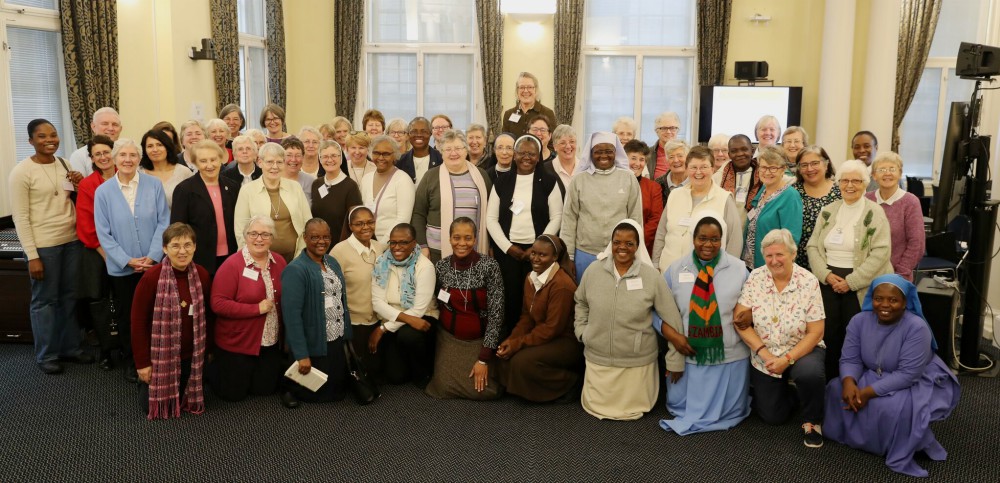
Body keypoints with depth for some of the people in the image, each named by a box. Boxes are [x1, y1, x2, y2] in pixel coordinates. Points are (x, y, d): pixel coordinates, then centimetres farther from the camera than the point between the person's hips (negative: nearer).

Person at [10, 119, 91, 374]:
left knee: (69, 296, 15)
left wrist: (80, 185, -5)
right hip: (43, 246, -6)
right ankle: (46, 355, 18)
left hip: (71, 240, 6)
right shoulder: (21, 172, -10)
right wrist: (32, 255, -14)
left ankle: (70, 347, 29)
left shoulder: (64, 164, 7)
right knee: (45, 300, 5)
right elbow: (20, 217, -10)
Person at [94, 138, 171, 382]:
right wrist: (127, 260, -11)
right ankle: (132, 360, 30)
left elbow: (163, 223, -5)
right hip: (121, 268, 1)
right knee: (127, 316, 13)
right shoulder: (103, 192, -3)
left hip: (154, 264, 0)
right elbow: (103, 234, -3)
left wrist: (153, 256, -13)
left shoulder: (154, 185, -5)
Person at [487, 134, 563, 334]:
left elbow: (556, 218, -2)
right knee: (510, 296, 2)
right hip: (506, 249, 2)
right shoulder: (502, 182, 6)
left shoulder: (549, 181, 1)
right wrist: (507, 246, -5)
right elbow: (491, 219, 5)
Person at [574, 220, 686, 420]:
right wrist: (582, 331, 3)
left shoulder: (652, 276, -13)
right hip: (598, 358, 2)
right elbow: (581, 302, 14)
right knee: (596, 406, 11)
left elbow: (671, 318, -8)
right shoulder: (594, 271, -5)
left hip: (637, 361, -2)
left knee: (631, 410, 12)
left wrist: (675, 361, -5)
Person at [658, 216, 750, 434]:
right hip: (687, 354, 1)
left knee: (727, 412, 8)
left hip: (729, 355, 0)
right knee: (679, 406, 9)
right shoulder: (676, 269, 0)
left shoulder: (738, 268, 0)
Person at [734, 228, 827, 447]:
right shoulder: (755, 278, -10)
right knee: (773, 416, 4)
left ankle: (812, 421, -7)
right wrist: (765, 354, -19)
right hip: (764, 357, 2)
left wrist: (787, 359, -23)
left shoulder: (808, 282, -15)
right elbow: (740, 321, -10)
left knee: (810, 371, -36)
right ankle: (784, 390, 40)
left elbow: (816, 332, -15)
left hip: (801, 351, -2)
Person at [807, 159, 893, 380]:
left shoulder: (874, 213, -3)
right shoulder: (828, 211, 11)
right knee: (829, 335, 5)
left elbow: (881, 252, -11)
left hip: (860, 286, -4)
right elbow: (813, 246, 8)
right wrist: (827, 275, -9)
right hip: (828, 282, 4)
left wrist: (851, 281, -16)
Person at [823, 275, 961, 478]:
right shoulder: (860, 320, -11)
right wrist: (849, 382, -32)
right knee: (838, 390, -14)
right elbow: (850, 359, -10)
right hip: (874, 377, 6)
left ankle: (905, 451, -8)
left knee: (891, 406, -34)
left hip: (917, 384, -6)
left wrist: (869, 392, -33)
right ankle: (853, 435, 8)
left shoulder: (917, 328, -26)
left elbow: (907, 374, -30)